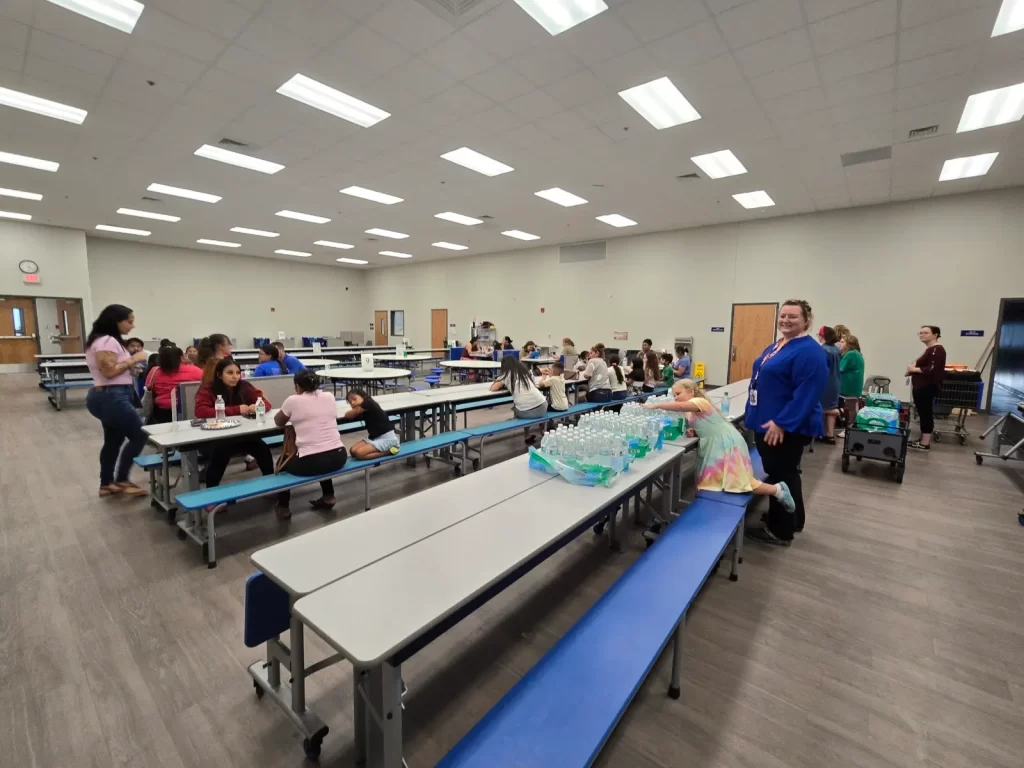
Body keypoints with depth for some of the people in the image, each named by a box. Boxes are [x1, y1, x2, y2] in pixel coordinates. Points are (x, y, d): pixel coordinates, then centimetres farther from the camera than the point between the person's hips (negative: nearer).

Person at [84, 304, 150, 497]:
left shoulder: (109, 341, 15)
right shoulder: (107, 341, -17)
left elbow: (114, 368, 17)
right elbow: (109, 371, -23)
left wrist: (132, 367, 8)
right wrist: (132, 360, -16)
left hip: (109, 396, 11)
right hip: (112, 397, -11)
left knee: (113, 441, 17)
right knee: (139, 436, -4)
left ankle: (106, 484, 26)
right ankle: (121, 480, 8)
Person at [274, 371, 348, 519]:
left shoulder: (293, 400, -3)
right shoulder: (329, 396, 7)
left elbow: (278, 422, 15)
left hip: (310, 463, -4)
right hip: (338, 457, 4)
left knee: (284, 461, 28)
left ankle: (283, 507, 34)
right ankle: (328, 497, 35)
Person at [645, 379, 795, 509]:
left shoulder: (700, 402, -19)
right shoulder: (690, 411, 11)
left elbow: (680, 406, -39)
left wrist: (656, 405, -38)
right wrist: (692, 431, -9)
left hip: (726, 443, -10)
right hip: (715, 446, 10)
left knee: (739, 483, -7)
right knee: (709, 482, 12)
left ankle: (777, 489, 12)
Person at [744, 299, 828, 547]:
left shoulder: (809, 351, -17)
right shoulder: (775, 347, 13)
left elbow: (807, 393, -25)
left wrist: (782, 422, -27)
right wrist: (756, 415, 22)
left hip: (788, 428, -10)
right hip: (767, 423, 10)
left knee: (781, 476, 3)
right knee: (783, 474, 21)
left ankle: (780, 530, 18)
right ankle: (792, 520, 37)